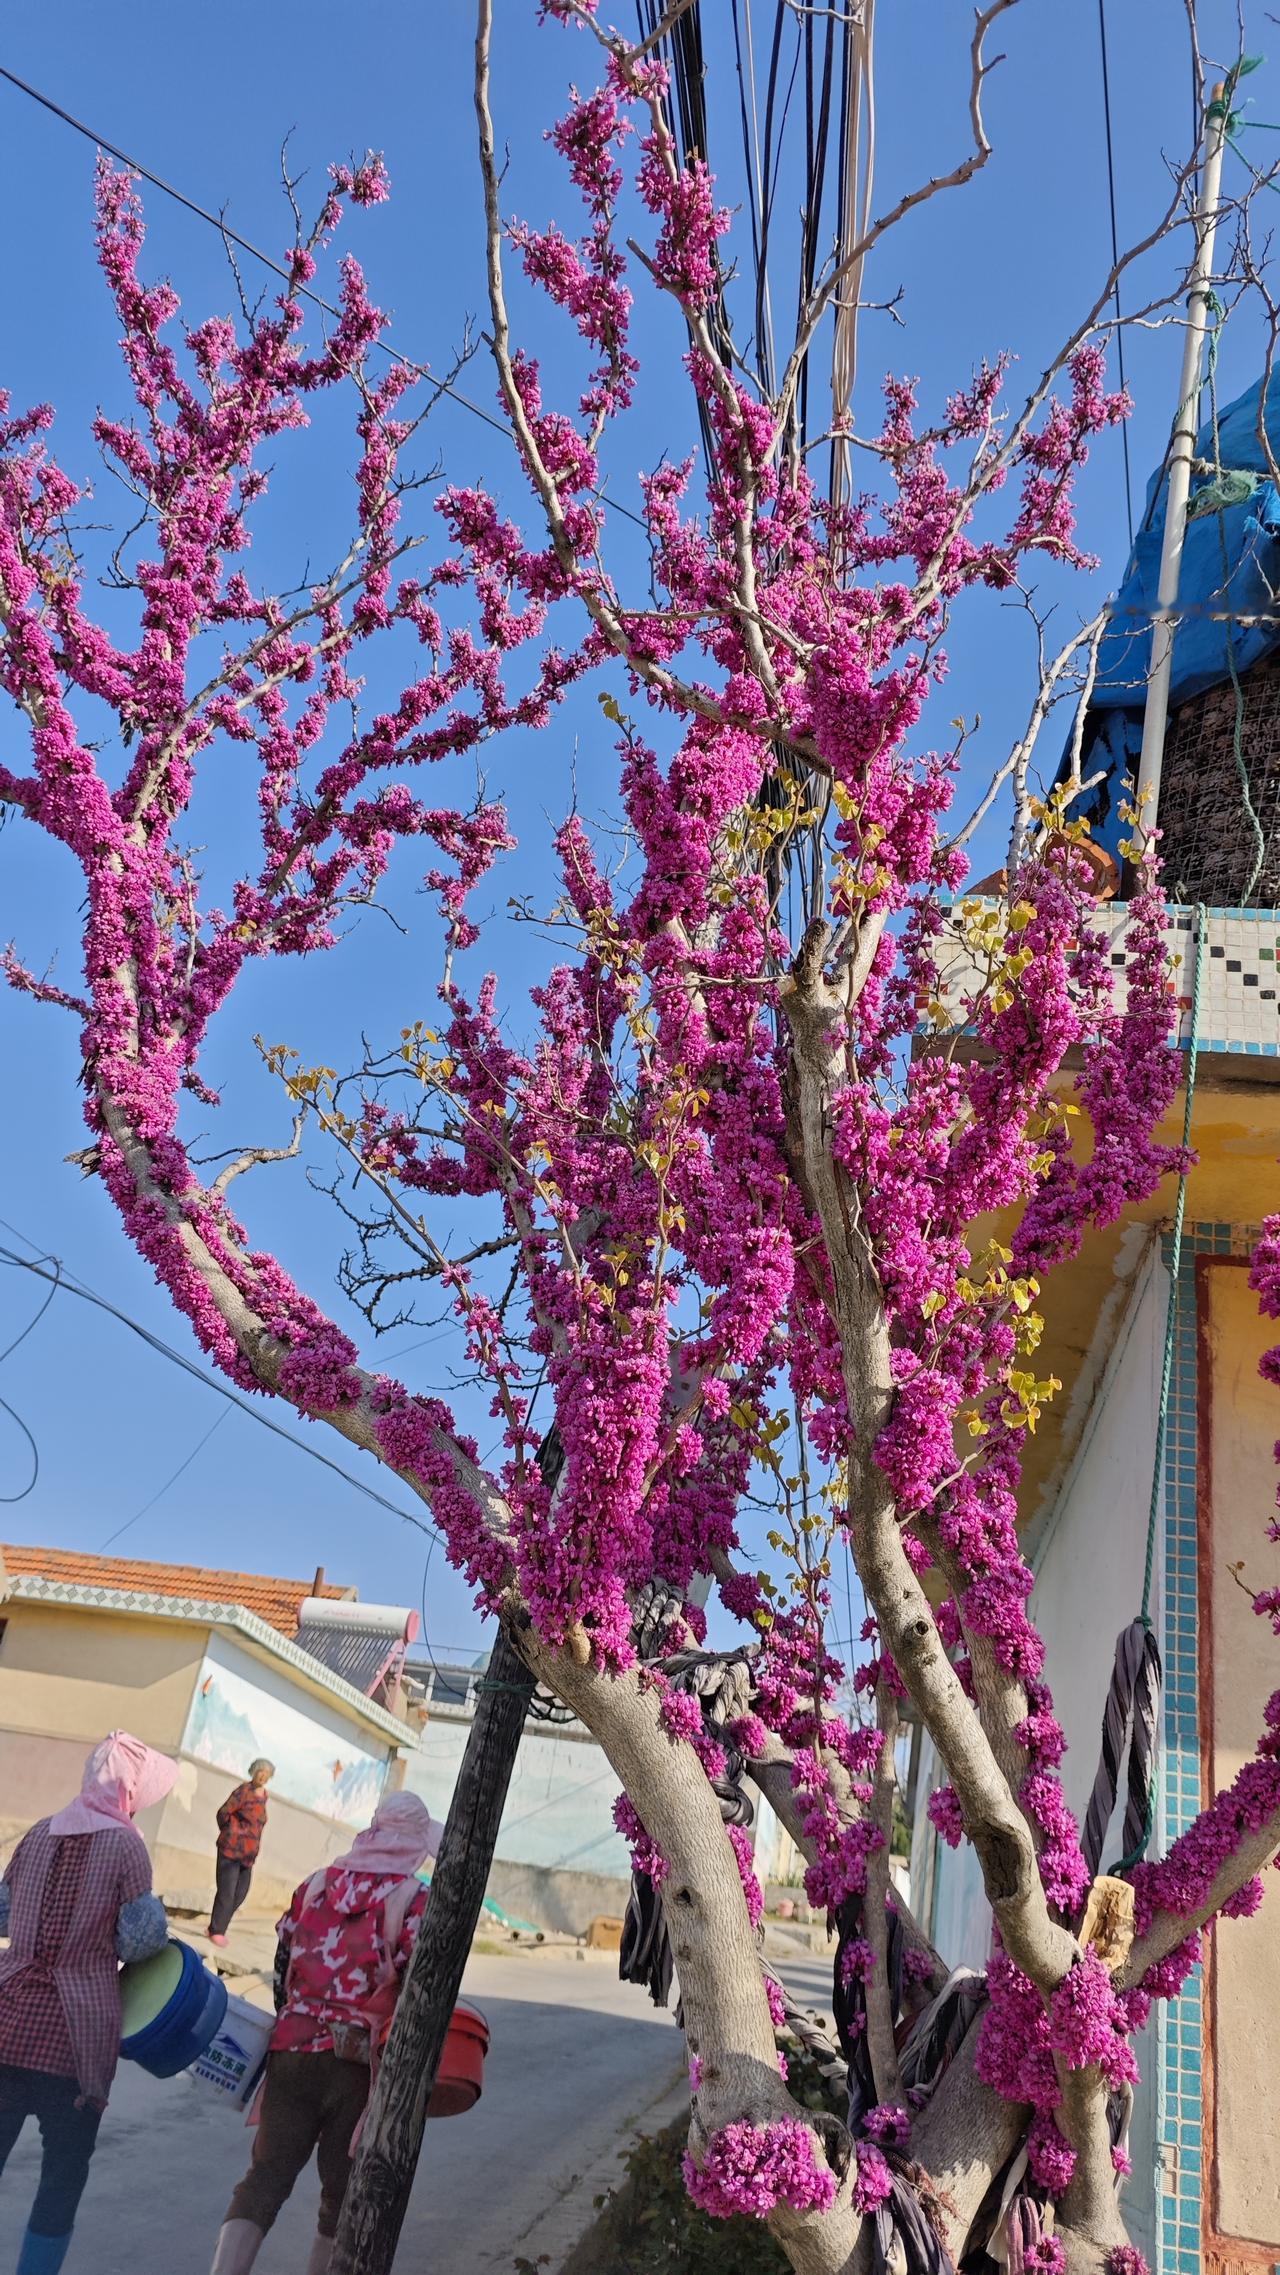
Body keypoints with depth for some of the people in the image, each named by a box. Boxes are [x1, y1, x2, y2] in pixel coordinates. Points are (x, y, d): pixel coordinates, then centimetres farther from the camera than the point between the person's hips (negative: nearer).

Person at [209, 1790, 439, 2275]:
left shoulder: (316, 1884, 7)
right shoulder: (415, 1901, -8)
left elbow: (282, 1965, 12)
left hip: (293, 2049, 3)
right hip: (361, 2062, -3)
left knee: (266, 2175, 6)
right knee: (343, 2188, 13)